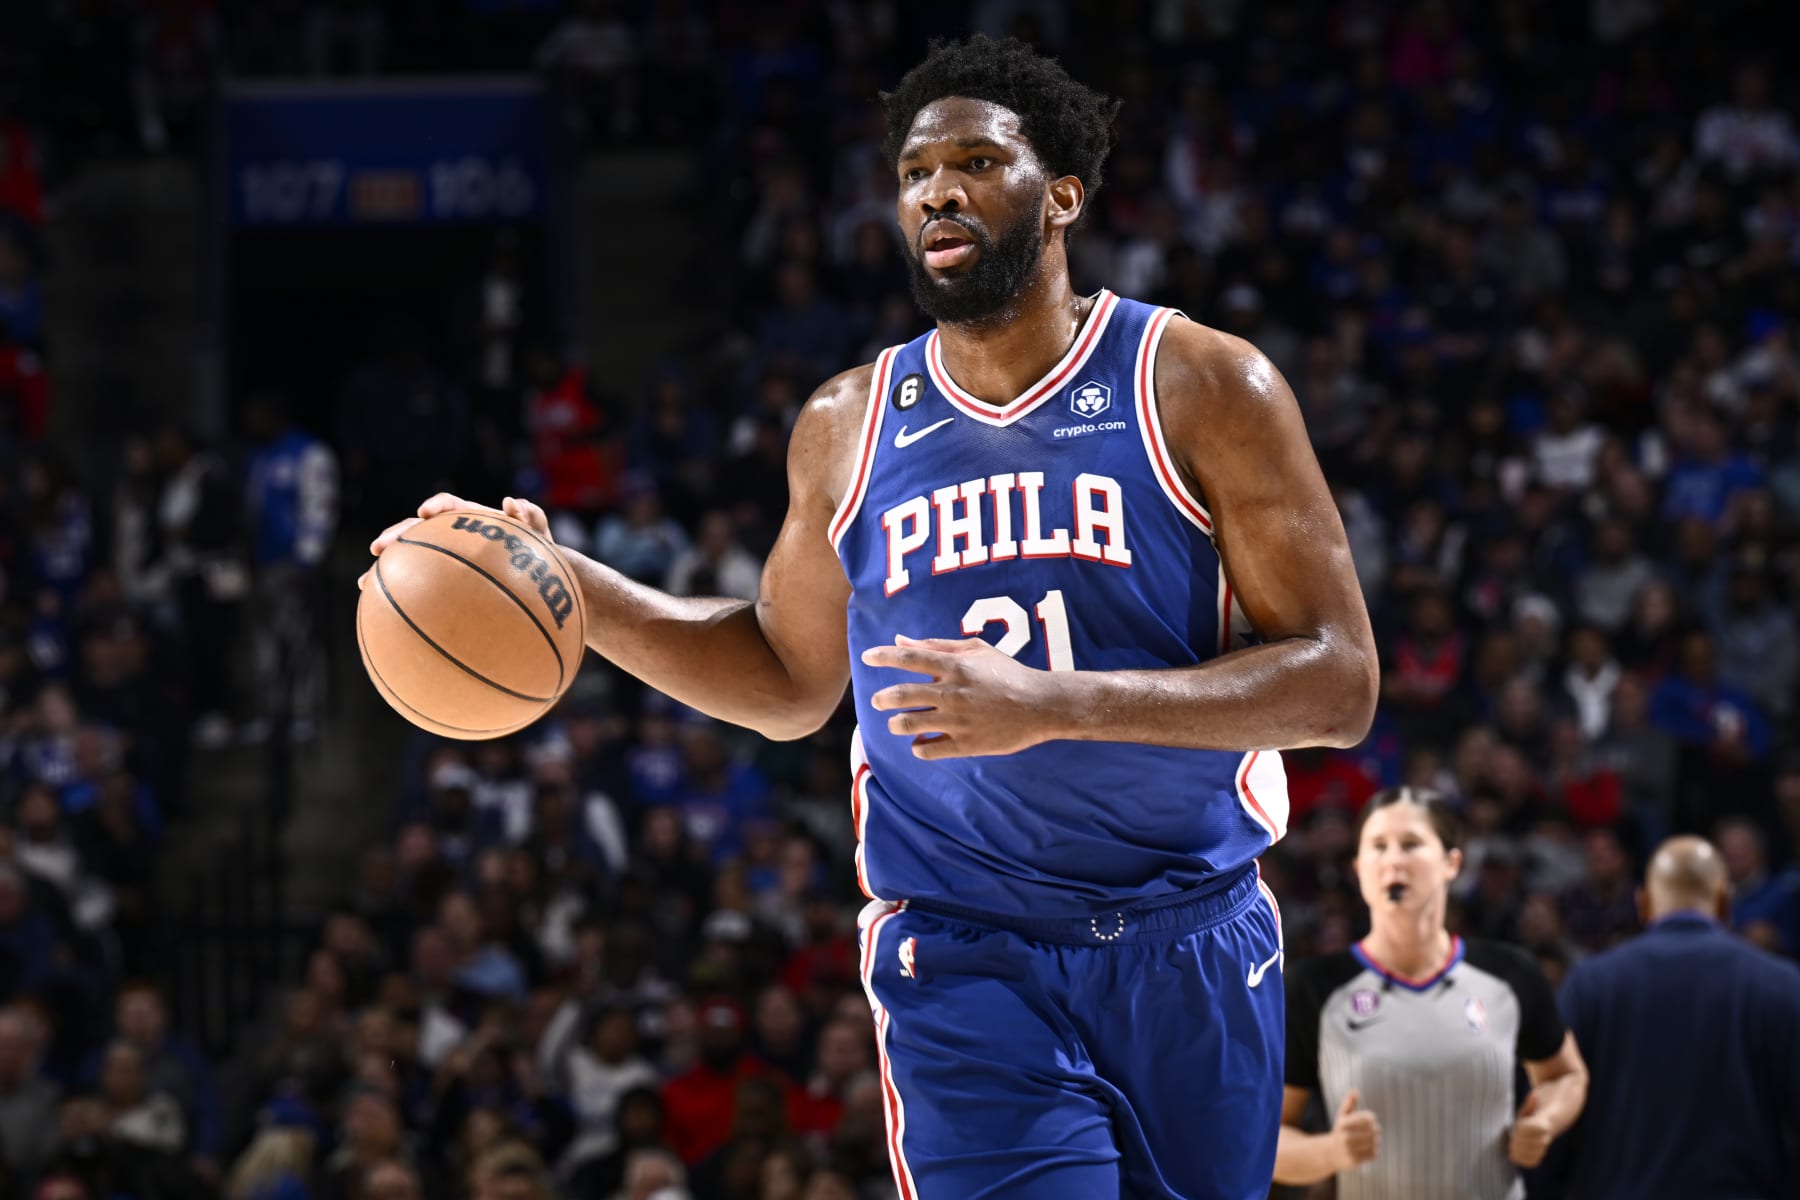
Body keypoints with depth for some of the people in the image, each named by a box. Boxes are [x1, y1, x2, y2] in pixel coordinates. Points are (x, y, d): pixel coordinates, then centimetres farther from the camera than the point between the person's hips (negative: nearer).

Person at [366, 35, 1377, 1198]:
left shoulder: (1203, 389, -4)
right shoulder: (848, 428, 7)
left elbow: (1338, 684, -10)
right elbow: (791, 679, 22)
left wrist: (1053, 702, -22)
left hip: (1192, 955, 0)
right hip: (966, 963, 0)